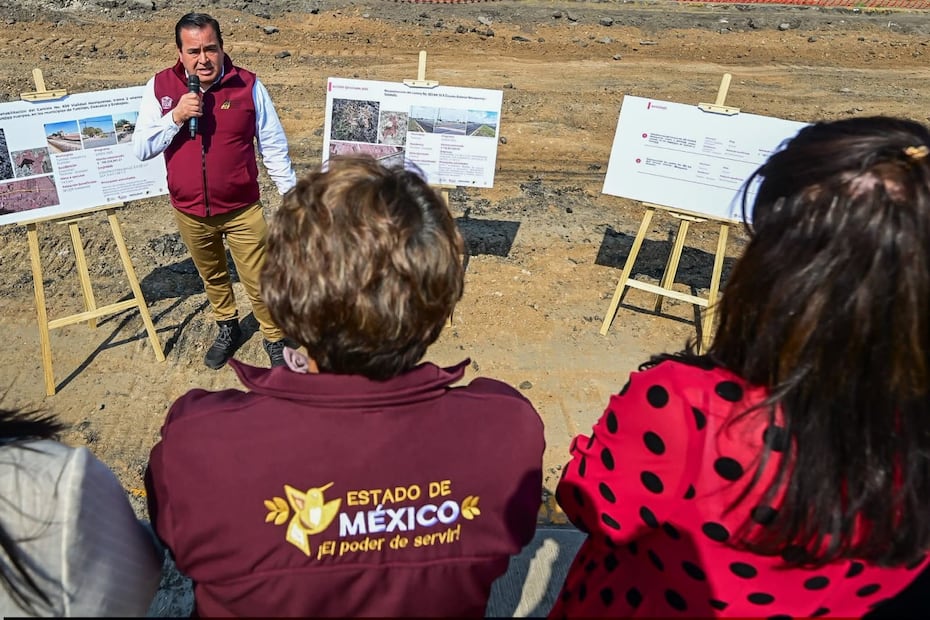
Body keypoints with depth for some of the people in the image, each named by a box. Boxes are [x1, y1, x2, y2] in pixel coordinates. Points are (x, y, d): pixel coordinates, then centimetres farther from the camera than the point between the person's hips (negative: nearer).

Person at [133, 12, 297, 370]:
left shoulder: (248, 86, -10)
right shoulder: (160, 87, -6)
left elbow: (274, 147, -3)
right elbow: (141, 149, -6)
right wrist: (175, 116, -21)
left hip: (242, 209, -2)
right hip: (189, 211, 3)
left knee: (258, 282, 4)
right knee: (212, 276, 22)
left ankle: (275, 341, 25)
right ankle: (228, 330, 45)